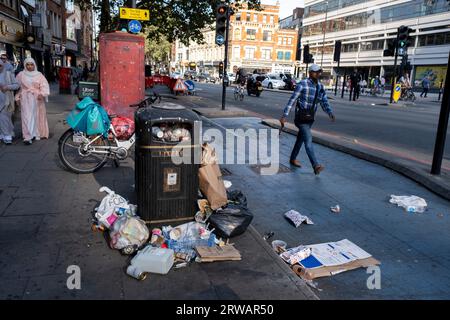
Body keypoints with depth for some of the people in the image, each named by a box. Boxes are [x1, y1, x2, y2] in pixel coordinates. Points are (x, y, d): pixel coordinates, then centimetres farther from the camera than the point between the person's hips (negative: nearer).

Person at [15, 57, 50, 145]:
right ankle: (28, 137, -10)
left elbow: (44, 86, -4)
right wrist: (17, 98, 4)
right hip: (26, 99, 0)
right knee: (27, 117, -7)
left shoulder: (39, 75, 4)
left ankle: (39, 133, 21)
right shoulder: (21, 75, 6)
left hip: (38, 99, 1)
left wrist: (42, 94, -20)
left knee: (38, 117, 8)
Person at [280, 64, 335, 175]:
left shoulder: (320, 87, 6)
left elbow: (324, 102, 2)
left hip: (310, 117, 7)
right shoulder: (303, 84, -13)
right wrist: (284, 116, -18)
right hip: (301, 117, -7)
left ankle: (293, 159, 34)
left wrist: (330, 113, -18)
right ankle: (316, 166, -24)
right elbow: (292, 100, -14)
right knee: (308, 140, -16)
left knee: (300, 139, 18)